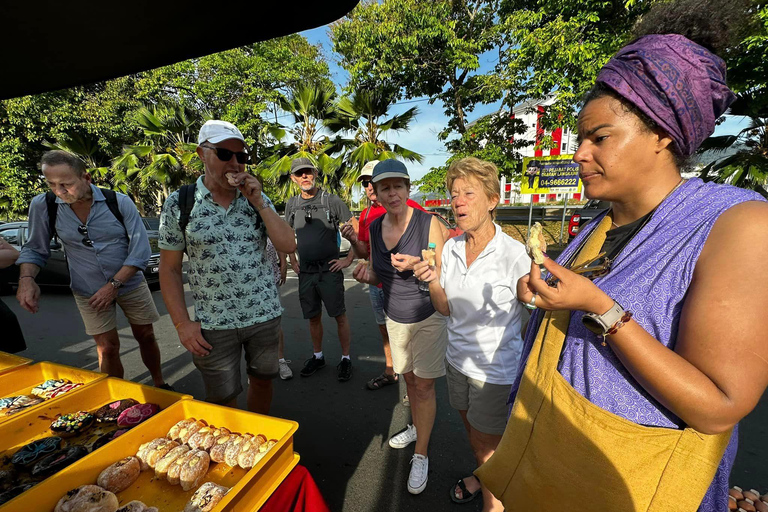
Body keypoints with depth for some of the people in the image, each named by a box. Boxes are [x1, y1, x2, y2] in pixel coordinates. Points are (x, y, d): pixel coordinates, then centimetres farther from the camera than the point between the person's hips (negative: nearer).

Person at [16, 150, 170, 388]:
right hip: (89, 292, 1)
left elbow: (141, 249, -15)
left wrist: (114, 285, -18)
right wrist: (26, 279, -13)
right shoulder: (43, 205, -7)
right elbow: (34, 249, 5)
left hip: (130, 284, -1)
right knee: (107, 348, 5)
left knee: (145, 336, 11)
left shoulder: (119, 202, -14)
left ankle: (159, 384, 32)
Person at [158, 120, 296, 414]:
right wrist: (182, 323, -6)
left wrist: (259, 203, -15)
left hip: (264, 314, 2)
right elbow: (169, 269, -1)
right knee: (222, 398, 13)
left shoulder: (258, 200, 1)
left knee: (262, 380, 19)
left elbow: (288, 246, -8)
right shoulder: (179, 204, -4)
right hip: (213, 324, -2)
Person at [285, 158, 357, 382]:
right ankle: (317, 356, 33)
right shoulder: (291, 204, 8)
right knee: (313, 317, 14)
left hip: (330, 270, -4)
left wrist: (349, 259, -7)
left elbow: (356, 230, -3)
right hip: (305, 272, 4)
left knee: (339, 316, 2)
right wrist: (293, 261, 13)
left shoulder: (332, 201, -5)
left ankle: (345, 358, 19)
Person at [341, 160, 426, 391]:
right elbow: (364, 253, 11)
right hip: (376, 285, 6)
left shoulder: (409, 207, -10)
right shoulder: (366, 215, 8)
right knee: (385, 329, 20)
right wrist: (354, 240, -9)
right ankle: (390, 372, 40)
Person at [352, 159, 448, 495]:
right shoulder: (375, 228, -2)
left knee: (423, 385, 4)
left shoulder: (428, 223, -18)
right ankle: (417, 428, 44)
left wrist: (417, 265, -31)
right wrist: (366, 275, -13)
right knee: (409, 378, 18)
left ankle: (421, 455, 24)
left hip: (428, 317, -4)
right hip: (395, 317, 5)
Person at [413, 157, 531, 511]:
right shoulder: (450, 248, -5)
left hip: (495, 368, -5)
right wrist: (433, 281, -15)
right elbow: (446, 308, 0)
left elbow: (531, 317, -11)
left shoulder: (514, 255, -22)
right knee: (471, 429, 27)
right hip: (457, 358, 5)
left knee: (487, 444, 15)